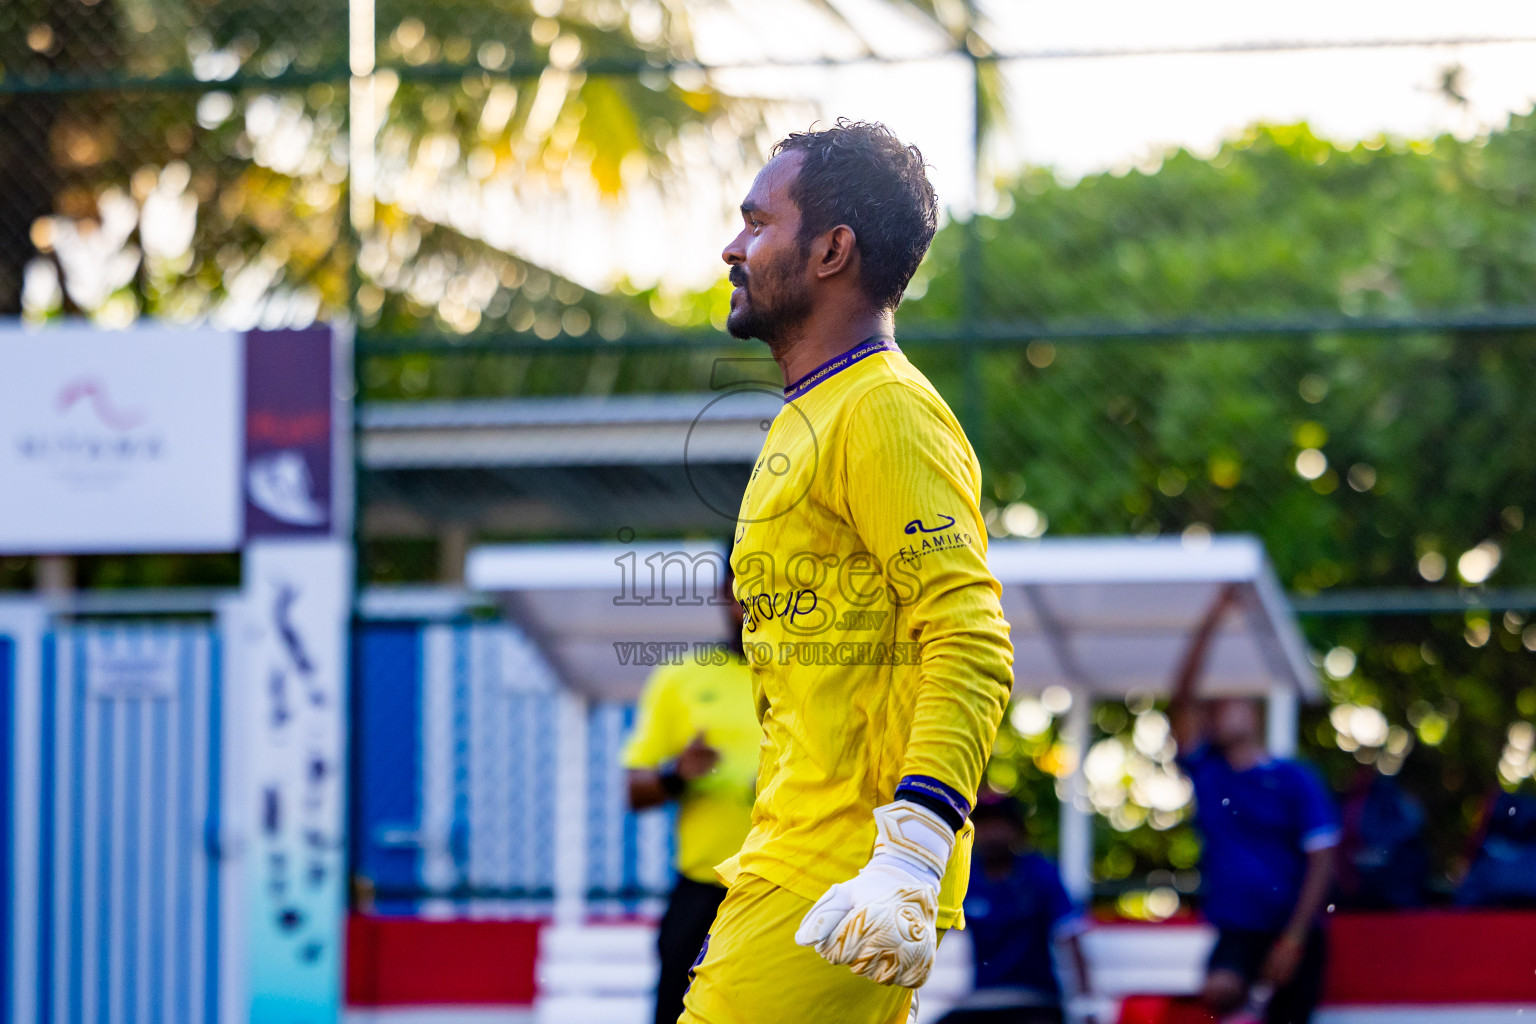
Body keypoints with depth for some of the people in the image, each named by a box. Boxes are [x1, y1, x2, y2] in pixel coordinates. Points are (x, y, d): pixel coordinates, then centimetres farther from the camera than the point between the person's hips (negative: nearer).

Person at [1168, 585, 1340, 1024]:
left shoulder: (1296, 781, 1)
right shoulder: (1206, 771, 8)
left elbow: (1322, 861, -5)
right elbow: (1182, 699, -1)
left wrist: (1294, 938, -14)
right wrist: (1211, 623, -6)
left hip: (1293, 934, -1)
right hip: (1237, 932, 1)